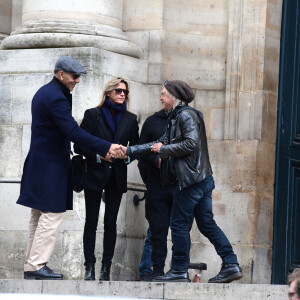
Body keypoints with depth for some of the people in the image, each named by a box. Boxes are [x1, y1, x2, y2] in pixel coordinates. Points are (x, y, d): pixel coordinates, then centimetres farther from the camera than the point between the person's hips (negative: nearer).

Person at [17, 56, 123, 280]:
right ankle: (37, 265, -9)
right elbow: (74, 132, -25)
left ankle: (31, 266, 14)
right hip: (51, 167, -10)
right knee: (52, 214, -8)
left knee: (39, 216, 12)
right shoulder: (56, 97, -18)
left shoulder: (44, 93, 15)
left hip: (39, 164, 10)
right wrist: (106, 148, -26)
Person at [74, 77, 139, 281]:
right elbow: (79, 145, -3)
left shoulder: (130, 119, 9)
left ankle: (106, 268, 4)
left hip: (117, 177, 2)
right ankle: (90, 267, 0)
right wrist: (99, 155, -16)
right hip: (94, 174, -2)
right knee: (91, 221, -2)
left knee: (111, 222, 2)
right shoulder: (93, 115, 1)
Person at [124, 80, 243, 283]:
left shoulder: (185, 115, -9)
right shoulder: (177, 116, 20)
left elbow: (191, 144, -21)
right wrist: (129, 151, 19)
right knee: (207, 224, 8)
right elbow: (163, 143, 21)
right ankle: (231, 265, 3)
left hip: (191, 179, -10)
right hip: (203, 179, 10)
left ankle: (180, 271, 1)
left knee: (179, 224, -3)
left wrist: (164, 149, -11)